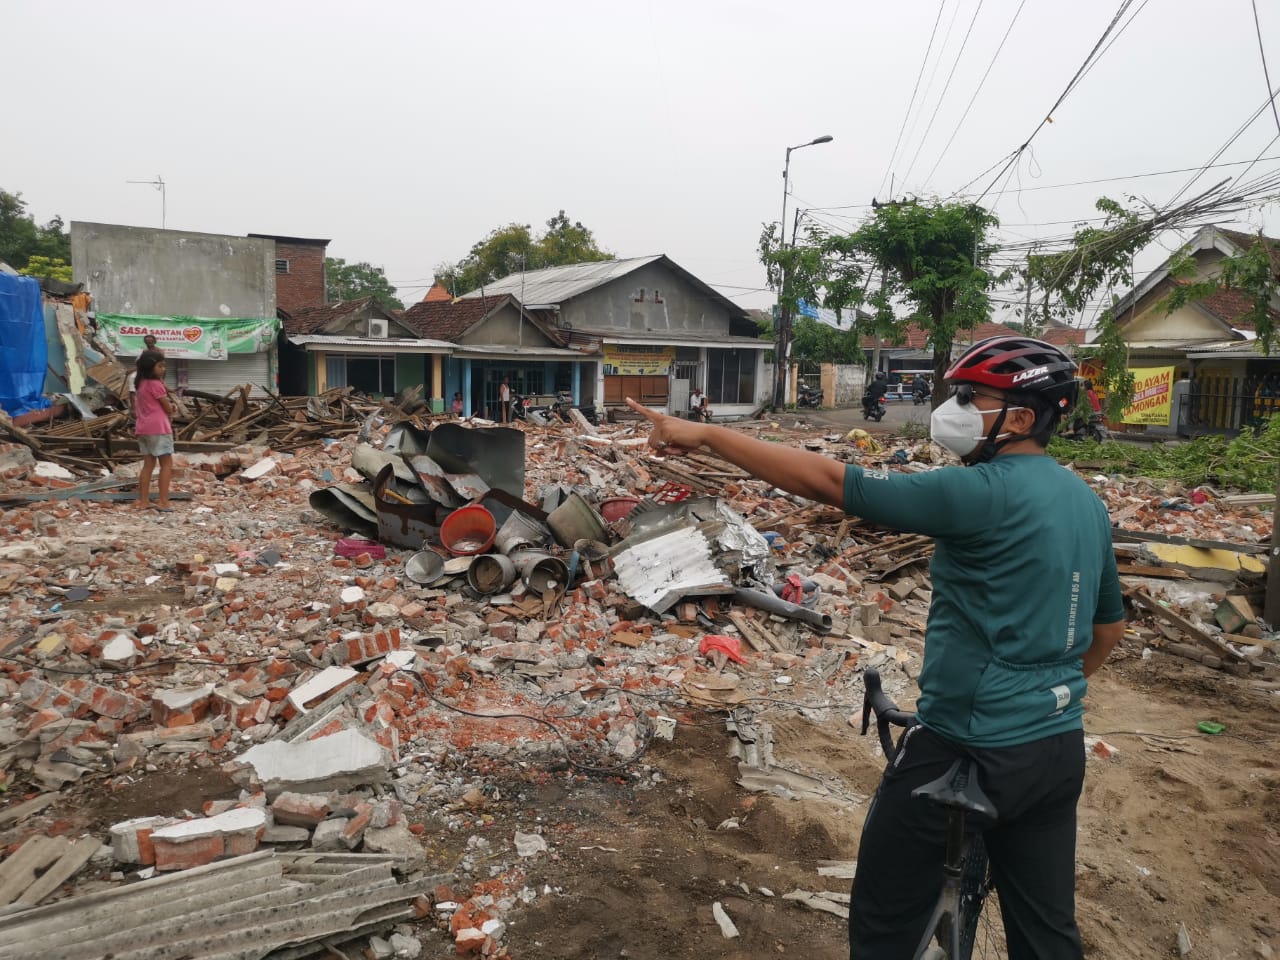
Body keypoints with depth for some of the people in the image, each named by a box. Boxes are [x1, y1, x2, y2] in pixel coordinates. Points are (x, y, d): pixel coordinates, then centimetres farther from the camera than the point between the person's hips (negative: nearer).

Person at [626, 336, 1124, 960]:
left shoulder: (985, 492, -20)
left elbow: (827, 482, -24)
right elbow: (1108, 627, 17)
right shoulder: (1087, 502, 6)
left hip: (966, 750, -8)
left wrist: (705, 434, -21)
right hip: (1061, 750, 9)